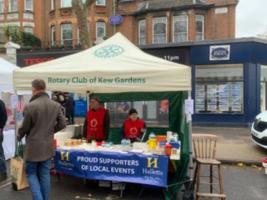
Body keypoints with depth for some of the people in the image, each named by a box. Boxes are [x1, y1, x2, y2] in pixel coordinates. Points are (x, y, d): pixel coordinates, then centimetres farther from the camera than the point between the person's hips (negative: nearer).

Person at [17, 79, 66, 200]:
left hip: (33, 146, -4)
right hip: (48, 146, 4)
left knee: (31, 173, 13)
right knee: (45, 174, 14)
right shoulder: (56, 105, -2)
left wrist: (19, 137, 13)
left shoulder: (30, 106, -18)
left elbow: (24, 127, -8)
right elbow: (62, 124, 2)